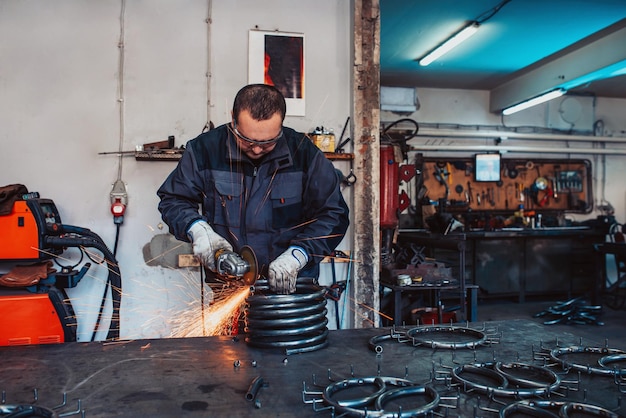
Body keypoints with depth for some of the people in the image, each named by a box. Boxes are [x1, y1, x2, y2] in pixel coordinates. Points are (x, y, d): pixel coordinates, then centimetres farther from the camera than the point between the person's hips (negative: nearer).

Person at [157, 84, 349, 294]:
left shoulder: (304, 152, -7)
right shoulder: (205, 149, -4)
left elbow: (333, 214, -4)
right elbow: (173, 199, 10)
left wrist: (295, 257, -15)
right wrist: (197, 229, -11)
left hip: (292, 284, 3)